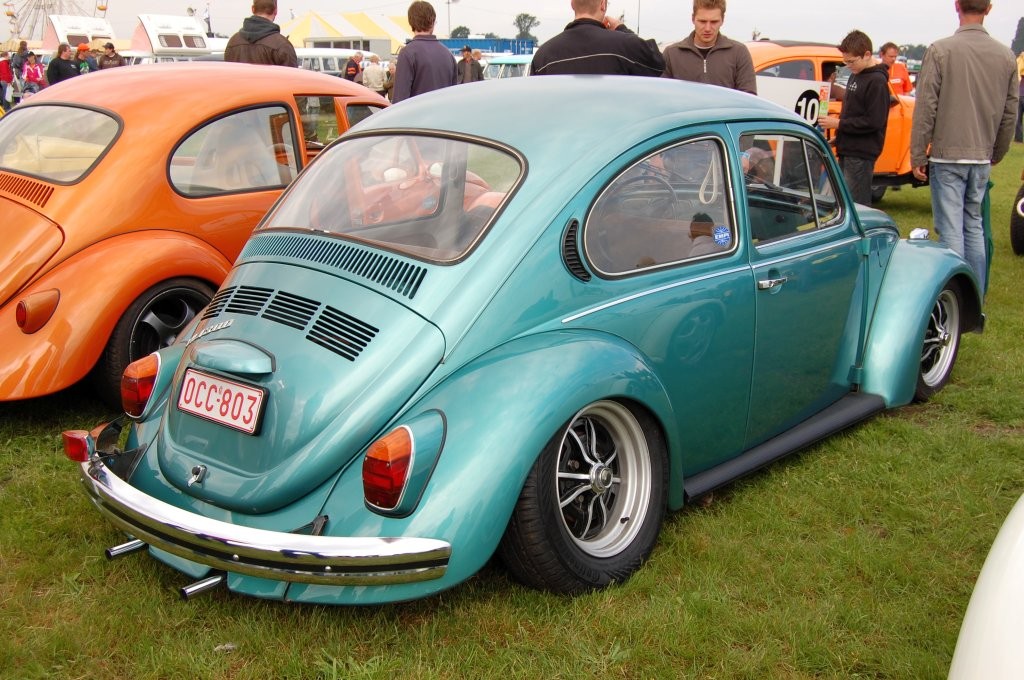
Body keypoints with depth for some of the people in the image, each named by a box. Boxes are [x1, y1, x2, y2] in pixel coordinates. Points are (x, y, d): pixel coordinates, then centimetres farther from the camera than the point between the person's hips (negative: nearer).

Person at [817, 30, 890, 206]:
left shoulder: (877, 81, -14)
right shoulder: (855, 76, 14)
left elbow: (874, 121, -20)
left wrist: (839, 124, -16)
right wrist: (839, 136, 12)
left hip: (861, 154, -9)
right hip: (849, 151, 9)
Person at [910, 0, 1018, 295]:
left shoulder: (941, 50, -10)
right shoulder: (1006, 56, 4)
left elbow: (925, 108, -11)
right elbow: (1010, 114, 10)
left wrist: (918, 156, -4)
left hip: (947, 156, -5)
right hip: (982, 159, 5)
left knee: (950, 229, -1)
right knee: (974, 227, 15)